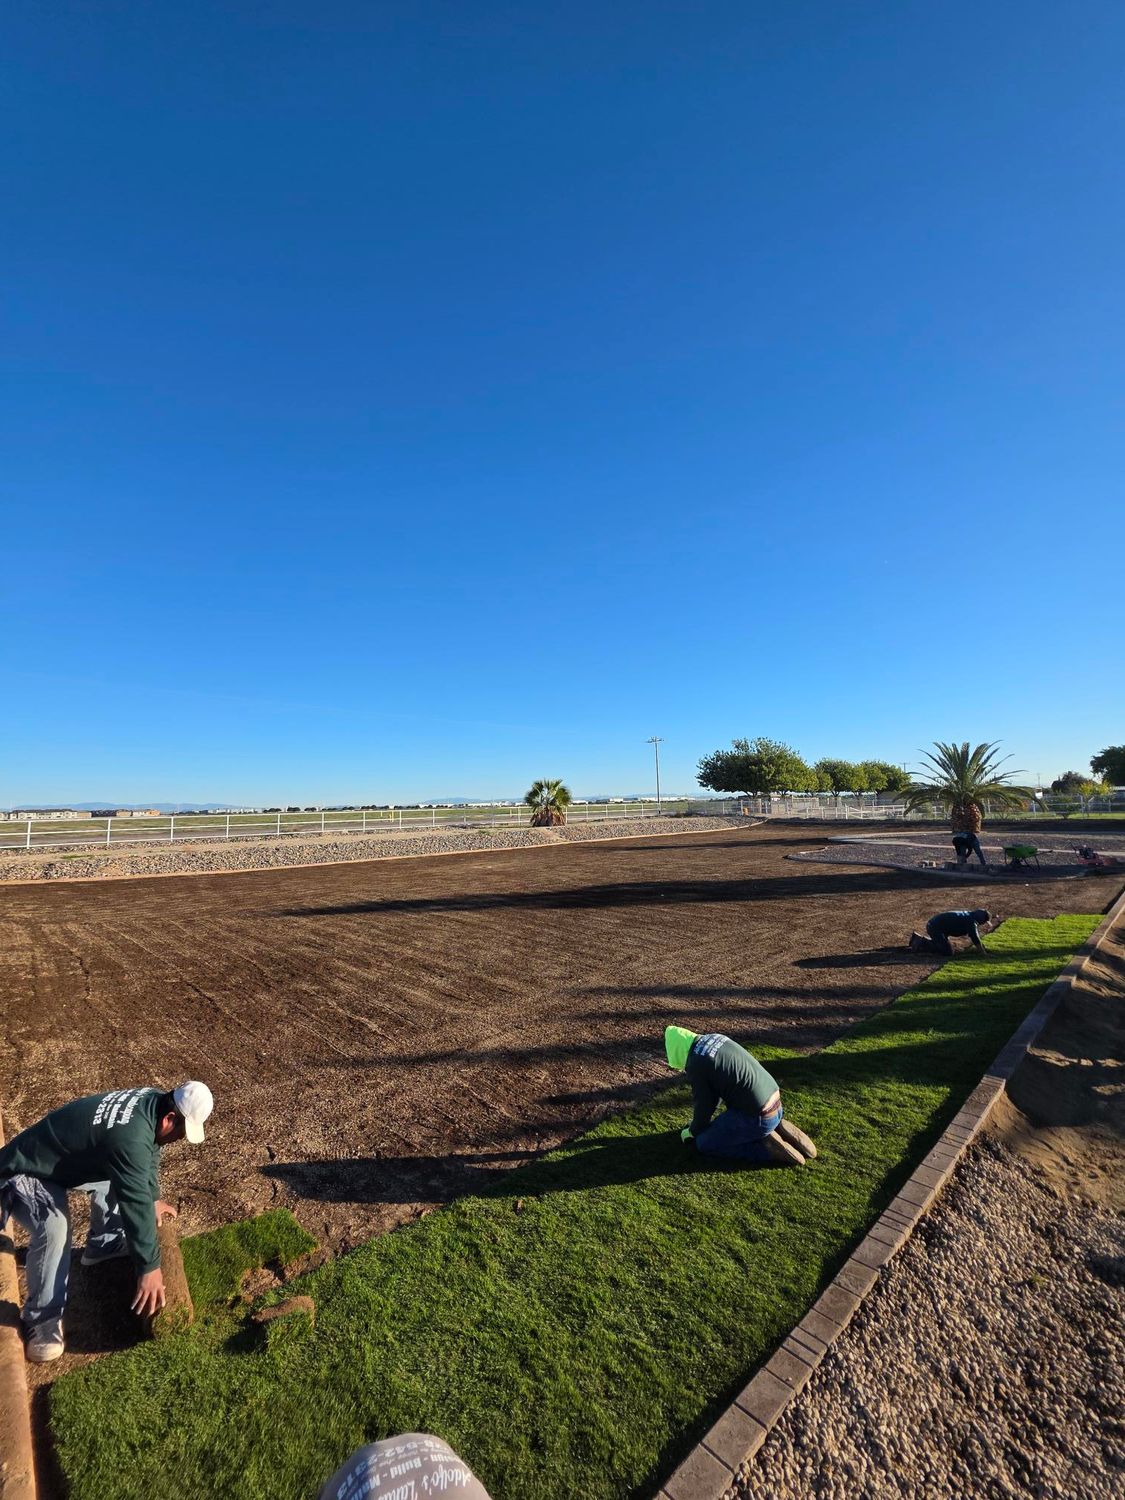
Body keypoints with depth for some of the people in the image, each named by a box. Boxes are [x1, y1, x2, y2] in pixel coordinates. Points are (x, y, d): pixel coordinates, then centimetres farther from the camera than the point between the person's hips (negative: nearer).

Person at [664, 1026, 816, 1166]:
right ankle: (776, 1128, 13)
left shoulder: (696, 1064, -17)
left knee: (704, 1143, 3)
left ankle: (766, 1149, -4)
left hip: (757, 1117, -9)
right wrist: (698, 1123, 29)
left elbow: (703, 1104, -8)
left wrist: (693, 1131, 13)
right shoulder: (714, 1038, 9)